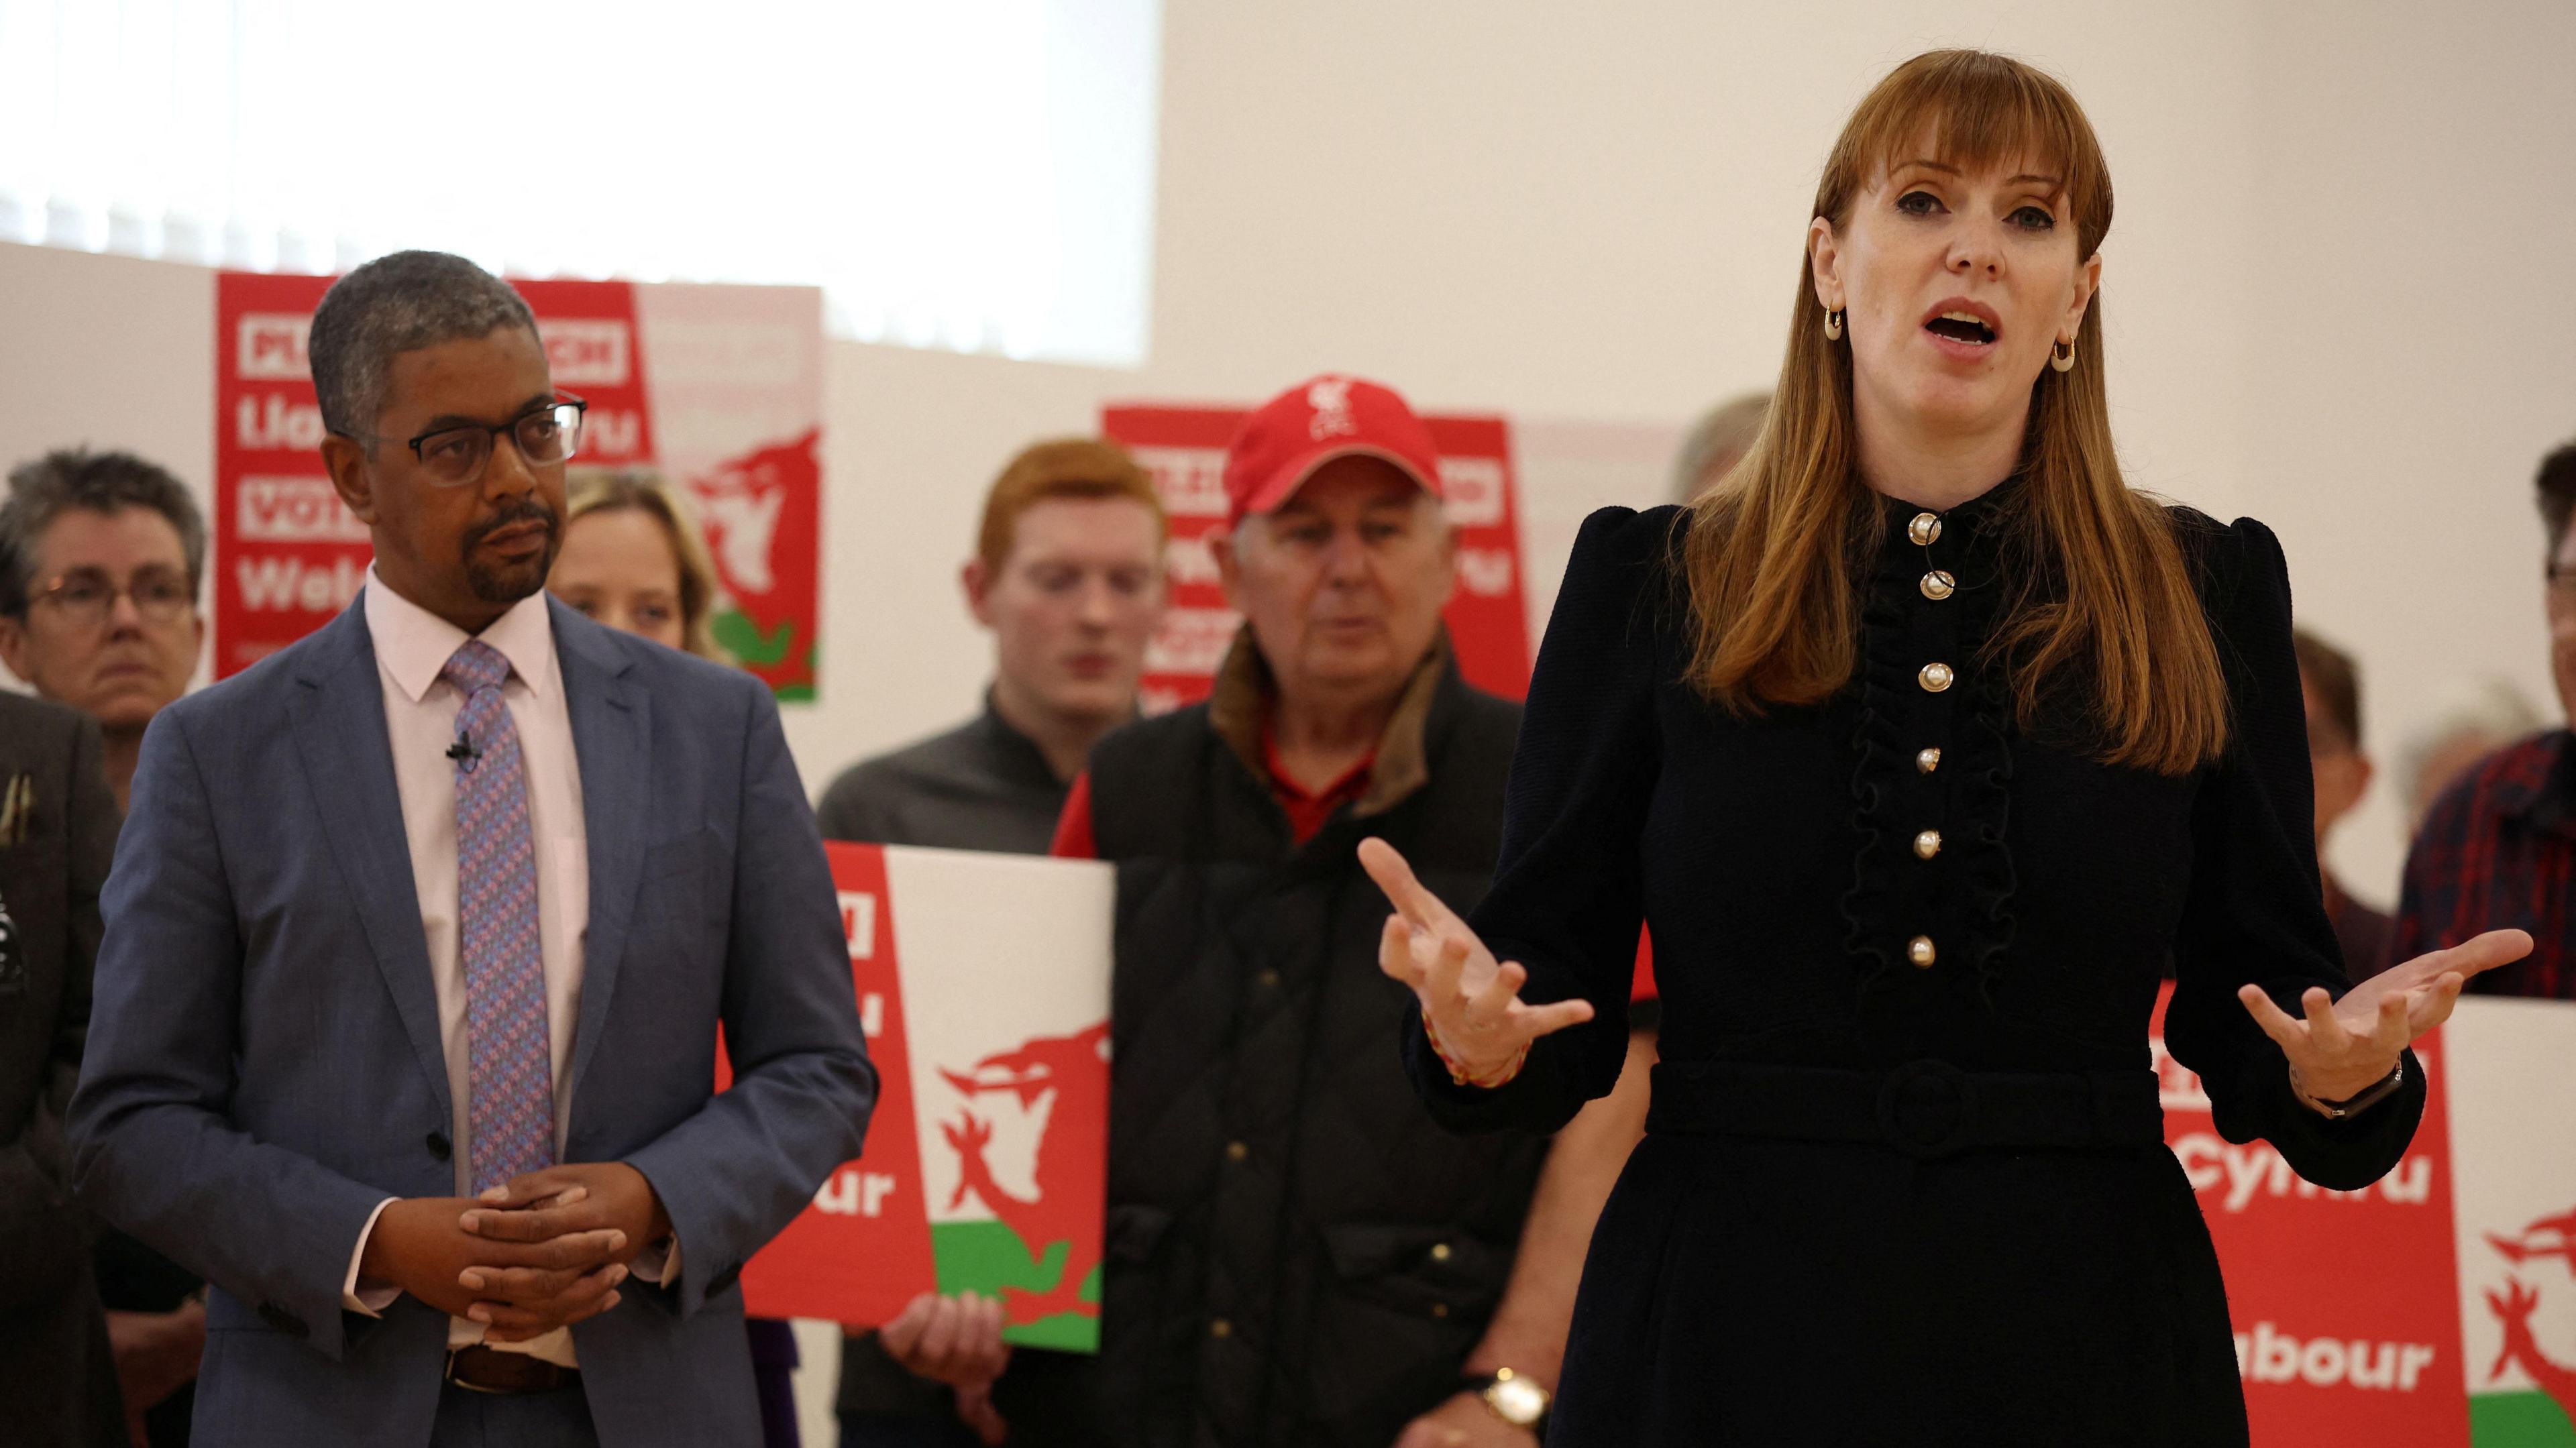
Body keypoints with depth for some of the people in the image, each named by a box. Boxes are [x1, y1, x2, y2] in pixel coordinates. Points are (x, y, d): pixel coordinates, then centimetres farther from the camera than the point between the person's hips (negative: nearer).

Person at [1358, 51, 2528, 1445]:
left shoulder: (2208, 596, 7)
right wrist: (1477, 1029, -20)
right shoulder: (1650, 582, 5)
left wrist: (2343, 1069, -16)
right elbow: (1562, 1008, 3)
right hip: (1727, 1335, -1)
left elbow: (2246, 1012, 6)